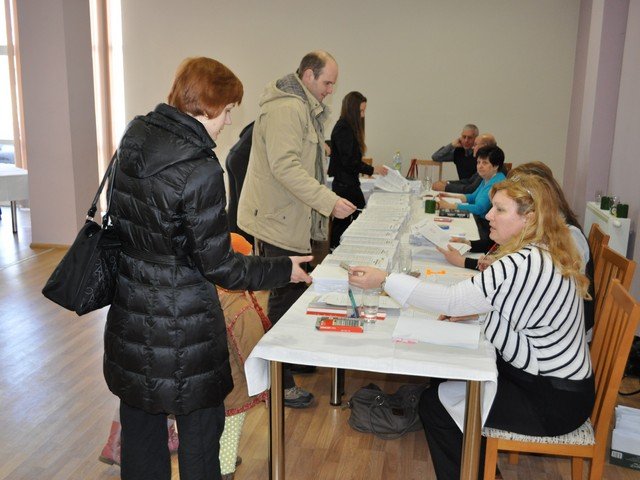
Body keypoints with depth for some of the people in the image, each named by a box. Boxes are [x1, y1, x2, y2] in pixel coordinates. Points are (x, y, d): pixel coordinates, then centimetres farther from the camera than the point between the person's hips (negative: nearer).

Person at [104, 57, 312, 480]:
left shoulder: (133, 139, -1)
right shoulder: (199, 169, -24)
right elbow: (217, 266, -19)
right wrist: (285, 270, -7)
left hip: (130, 316, 8)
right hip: (182, 326, -7)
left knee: (140, 422, 23)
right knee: (200, 428, 13)